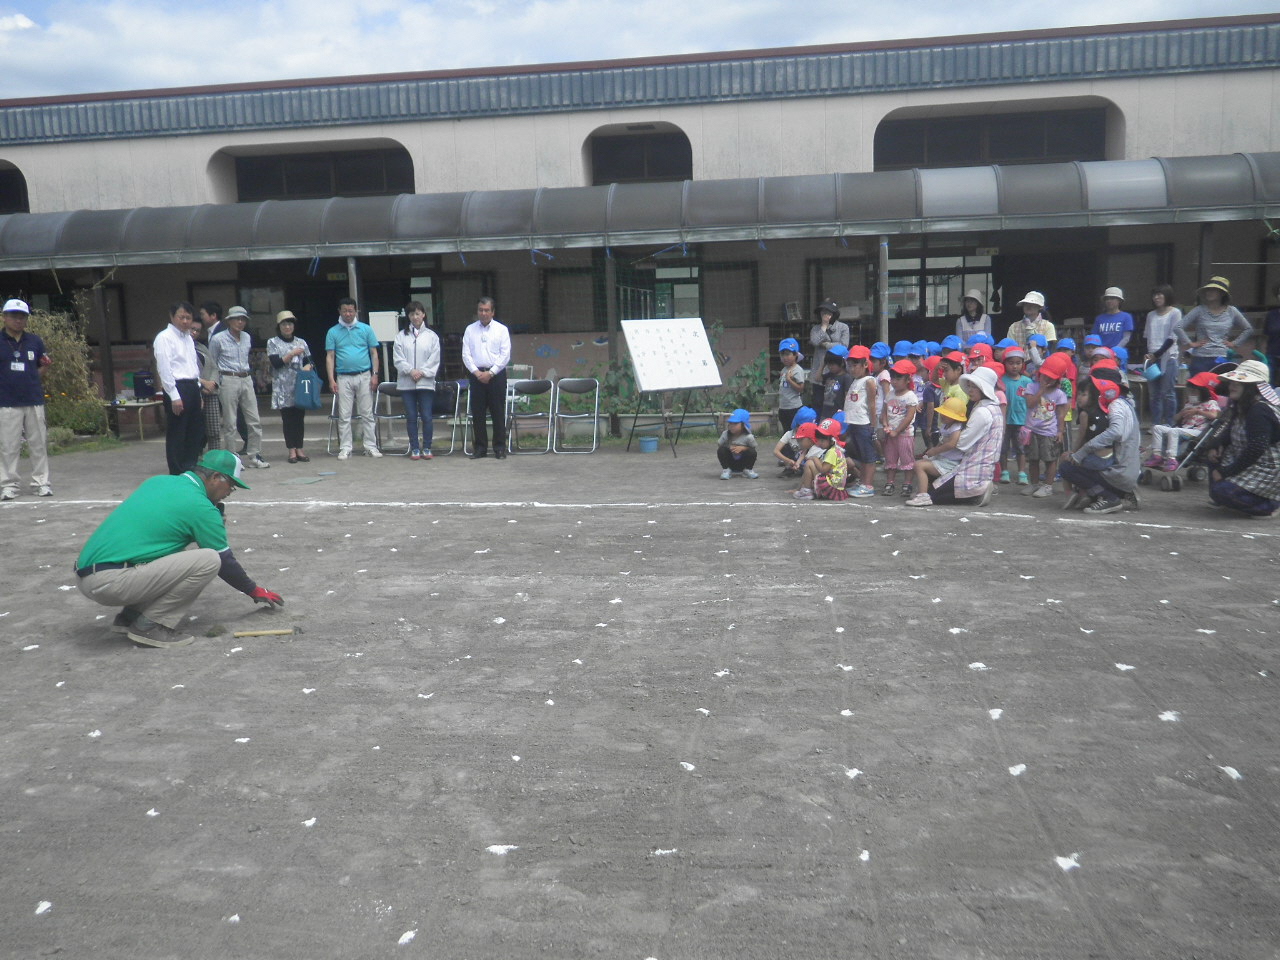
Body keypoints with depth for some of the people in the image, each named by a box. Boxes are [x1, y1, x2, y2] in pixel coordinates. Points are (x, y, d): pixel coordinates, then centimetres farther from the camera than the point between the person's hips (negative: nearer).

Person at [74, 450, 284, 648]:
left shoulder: (158, 481, 15)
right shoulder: (200, 506, -7)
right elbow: (225, 560, 2)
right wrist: (255, 592, 18)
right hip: (111, 582, -9)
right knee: (209, 560, -12)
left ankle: (129, 615, 16)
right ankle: (150, 626, -6)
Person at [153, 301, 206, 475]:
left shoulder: (188, 338, 17)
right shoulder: (164, 338, -8)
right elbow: (164, 369, -14)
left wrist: (198, 392, 16)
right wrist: (174, 396, -19)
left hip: (192, 387, 8)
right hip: (177, 388, -8)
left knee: (195, 432, 13)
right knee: (177, 434, -2)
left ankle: (192, 469, 24)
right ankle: (177, 474, 4)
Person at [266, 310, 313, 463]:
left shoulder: (301, 342, 14)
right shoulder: (273, 343, 5)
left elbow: (309, 361, 13)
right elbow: (276, 363, -6)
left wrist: (309, 366, -9)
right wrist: (292, 354, -14)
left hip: (300, 385, 3)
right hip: (283, 387, -3)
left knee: (299, 417, 1)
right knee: (287, 418, -2)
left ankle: (299, 448, 6)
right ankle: (292, 450, 1)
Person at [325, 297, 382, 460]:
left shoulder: (366, 329, 5)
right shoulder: (333, 332, 5)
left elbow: (374, 354, 7)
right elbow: (330, 357, 4)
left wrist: (375, 374, -3)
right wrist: (331, 379, -5)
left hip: (364, 376, 0)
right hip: (343, 378, 0)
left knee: (367, 414, 3)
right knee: (344, 416, 2)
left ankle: (371, 447, 7)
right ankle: (345, 448, 7)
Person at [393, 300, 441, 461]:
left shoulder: (431, 336, 6)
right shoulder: (401, 336, 8)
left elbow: (434, 359, 1)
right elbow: (398, 359, 1)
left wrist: (422, 372, -10)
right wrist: (410, 371, -13)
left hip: (426, 381, -1)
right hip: (406, 382, 1)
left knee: (426, 416, -3)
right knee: (411, 417, 3)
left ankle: (427, 448, 7)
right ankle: (414, 449, 10)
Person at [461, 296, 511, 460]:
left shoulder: (501, 330, 4)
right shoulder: (470, 330, 10)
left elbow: (505, 355, -2)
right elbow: (466, 354, 5)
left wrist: (490, 373, -10)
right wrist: (477, 373, -8)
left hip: (496, 374, -2)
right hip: (476, 374, 2)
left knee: (498, 412, -2)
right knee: (477, 413, 2)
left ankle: (500, 448, 4)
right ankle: (480, 447, 9)